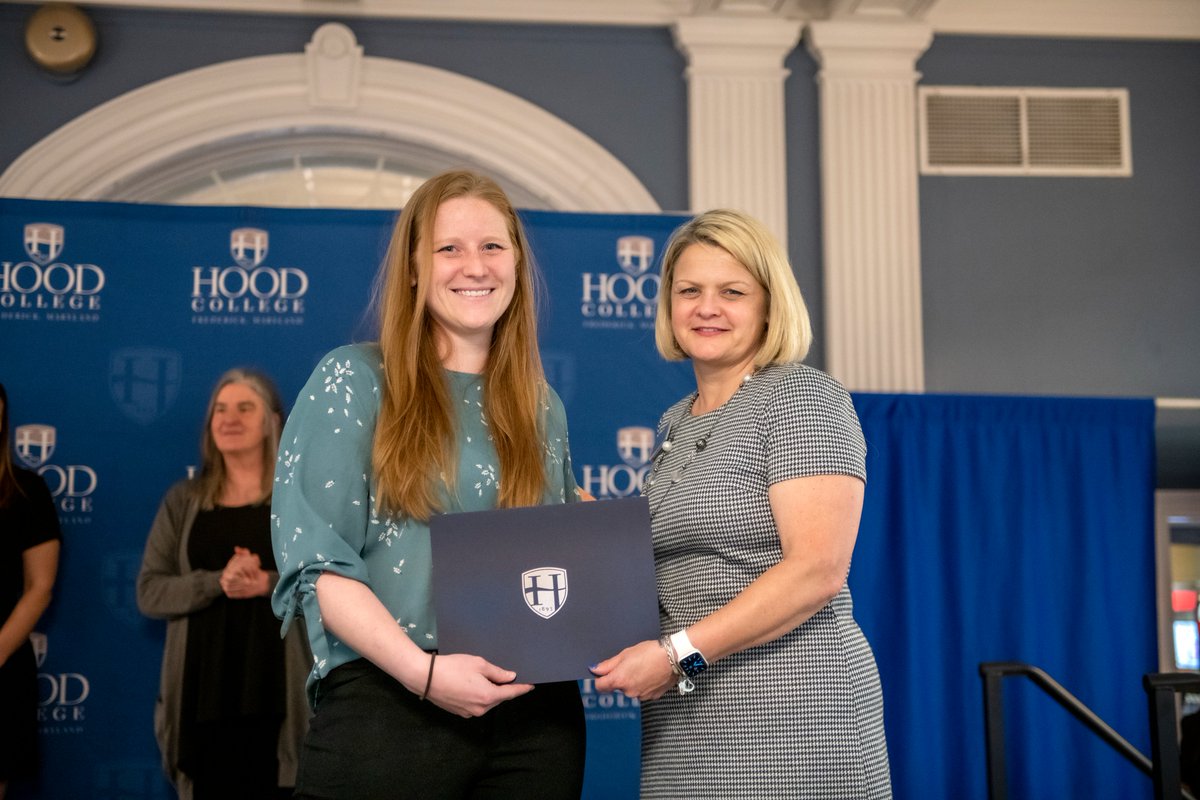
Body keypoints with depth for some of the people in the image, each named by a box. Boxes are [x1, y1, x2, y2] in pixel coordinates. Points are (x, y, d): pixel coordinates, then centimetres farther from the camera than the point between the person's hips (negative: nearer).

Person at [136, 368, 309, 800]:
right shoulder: (183, 500, 10)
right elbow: (149, 592, 4)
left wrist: (270, 584, -18)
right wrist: (217, 582, -14)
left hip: (275, 689, -2)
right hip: (203, 688, 2)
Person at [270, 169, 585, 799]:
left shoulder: (539, 407, 13)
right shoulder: (354, 380, 0)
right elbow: (315, 560, -7)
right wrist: (423, 669, -18)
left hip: (536, 716, 4)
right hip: (385, 705, -4)